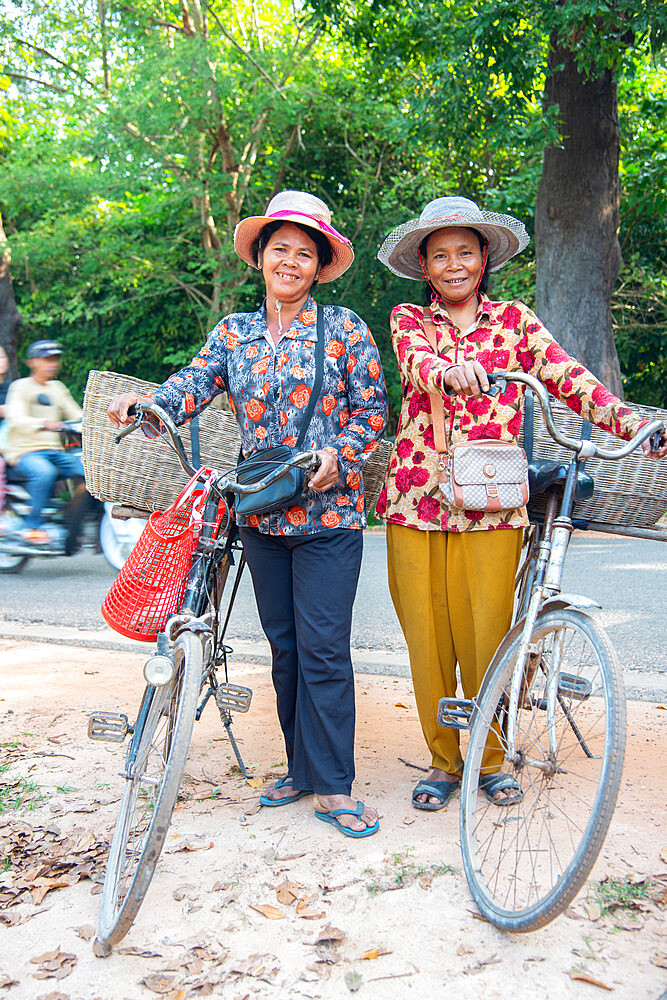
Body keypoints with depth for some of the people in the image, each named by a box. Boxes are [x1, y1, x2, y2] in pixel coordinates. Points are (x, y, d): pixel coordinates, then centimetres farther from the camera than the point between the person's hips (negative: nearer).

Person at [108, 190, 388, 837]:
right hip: (261, 513, 4)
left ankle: (332, 788, 5)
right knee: (284, 646, 12)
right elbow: (195, 384, -4)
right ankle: (301, 767, 26)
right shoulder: (233, 333, 10)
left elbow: (371, 407, 1)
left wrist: (339, 455, -15)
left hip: (327, 510, -4)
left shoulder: (344, 326, 2)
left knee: (323, 649, -6)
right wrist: (145, 402, -23)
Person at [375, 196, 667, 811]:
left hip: (490, 505, 0)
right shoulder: (408, 320, 10)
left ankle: (491, 759, 25)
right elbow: (417, 361, -13)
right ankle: (443, 761, 24)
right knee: (427, 639, 5)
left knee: (485, 639, 1)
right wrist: (451, 372, -37)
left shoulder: (515, 320, 11)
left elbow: (570, 380, -1)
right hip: (416, 499, 1)